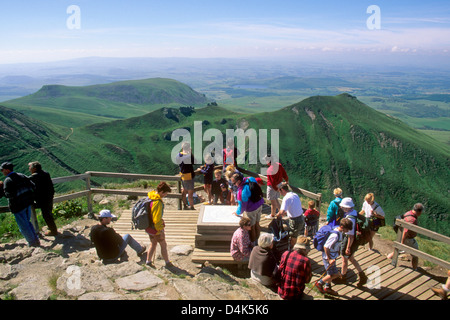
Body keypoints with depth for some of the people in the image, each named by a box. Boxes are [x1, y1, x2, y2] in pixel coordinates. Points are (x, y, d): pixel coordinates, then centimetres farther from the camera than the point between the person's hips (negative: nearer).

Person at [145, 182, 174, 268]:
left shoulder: (150, 197, 0)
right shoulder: (158, 202, -29)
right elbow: (157, 219, -27)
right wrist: (160, 230, -17)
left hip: (149, 227, 9)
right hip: (156, 228, -8)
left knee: (153, 244, 24)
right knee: (163, 245, 10)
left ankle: (148, 261, 31)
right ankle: (167, 263, 24)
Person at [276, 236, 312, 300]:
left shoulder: (285, 254, -11)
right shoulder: (306, 261, -23)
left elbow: (279, 271, 2)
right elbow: (307, 280, -8)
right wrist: (310, 274, 11)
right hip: (294, 296, -4)